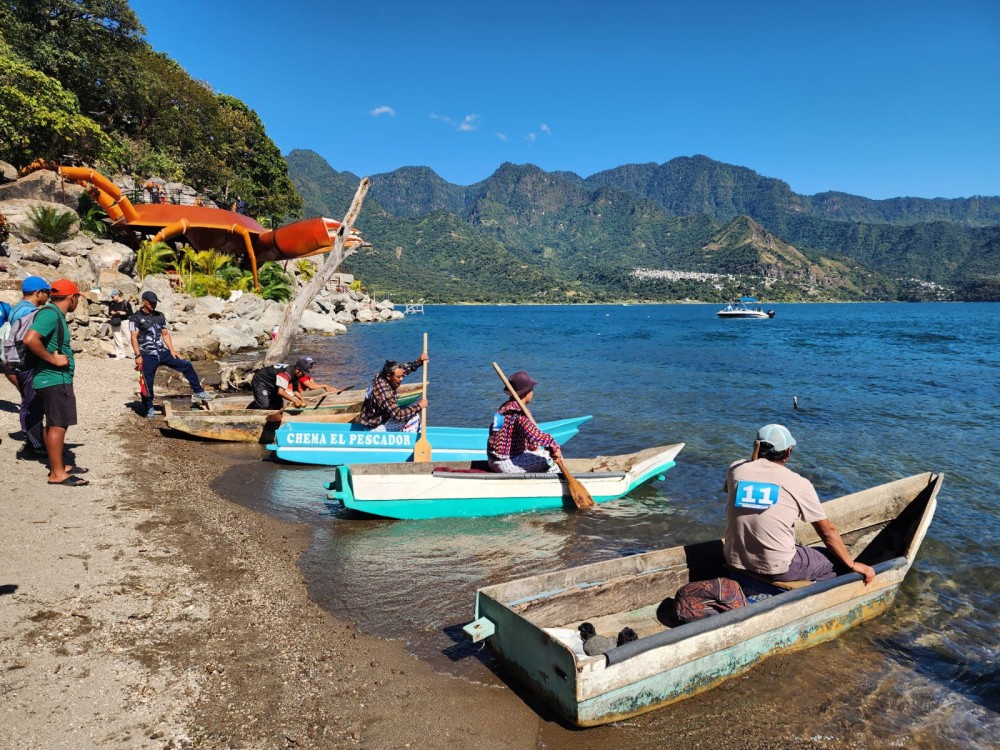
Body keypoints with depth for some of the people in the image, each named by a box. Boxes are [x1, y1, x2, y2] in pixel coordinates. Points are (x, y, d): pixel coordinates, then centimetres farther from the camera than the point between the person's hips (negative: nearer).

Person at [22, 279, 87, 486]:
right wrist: (53, 360, -23)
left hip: (56, 379, 10)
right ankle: (57, 474, -1)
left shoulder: (56, 315, 14)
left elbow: (49, 344, 25)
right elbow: (30, 339, -31)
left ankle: (58, 465, 26)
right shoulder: (50, 314, -17)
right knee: (58, 425, -6)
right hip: (54, 380, -10)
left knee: (54, 424, 16)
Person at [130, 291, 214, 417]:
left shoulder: (160, 316, 11)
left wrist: (171, 350, 3)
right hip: (147, 356, -5)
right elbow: (134, 337, -9)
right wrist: (138, 356, -17)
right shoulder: (136, 317, -4)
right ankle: (149, 408, 18)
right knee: (147, 383, -1)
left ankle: (198, 392, 5)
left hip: (163, 352, 5)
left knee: (186, 365, -3)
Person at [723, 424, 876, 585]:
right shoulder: (799, 484, -9)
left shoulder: (736, 469, -2)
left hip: (735, 561, 5)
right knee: (838, 561, 20)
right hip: (777, 570, -4)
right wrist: (852, 565, 13)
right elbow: (828, 532, 1)